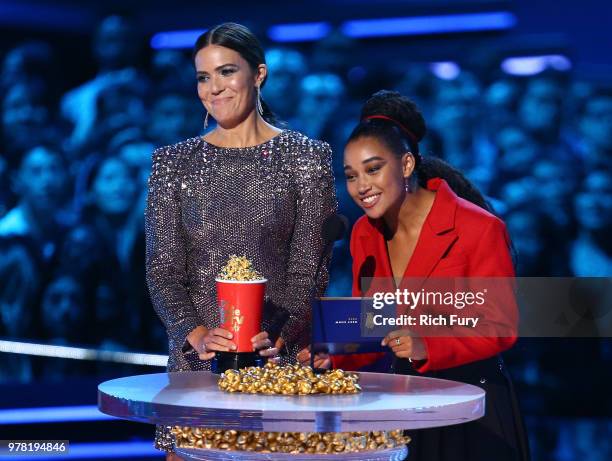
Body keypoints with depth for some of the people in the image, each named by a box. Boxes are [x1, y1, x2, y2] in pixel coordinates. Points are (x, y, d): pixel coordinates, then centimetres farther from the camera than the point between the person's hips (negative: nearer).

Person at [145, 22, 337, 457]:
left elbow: (310, 269, -2)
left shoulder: (306, 157, 2)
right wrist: (196, 335, -14)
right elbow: (162, 270, 3)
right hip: (196, 357, 2)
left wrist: (275, 334, -17)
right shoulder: (174, 162, 7)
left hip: (281, 355, -2)